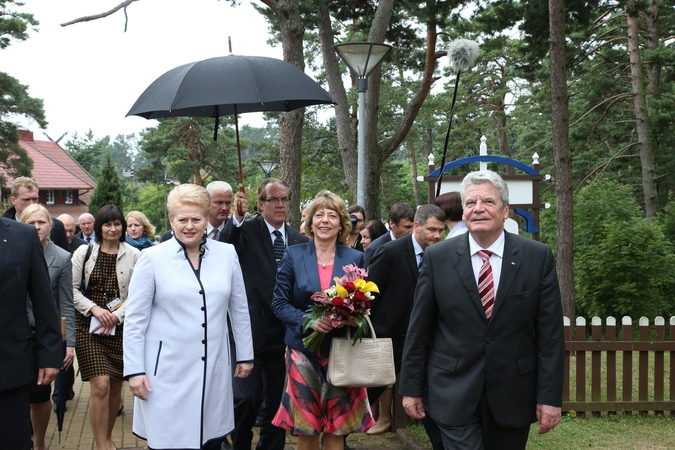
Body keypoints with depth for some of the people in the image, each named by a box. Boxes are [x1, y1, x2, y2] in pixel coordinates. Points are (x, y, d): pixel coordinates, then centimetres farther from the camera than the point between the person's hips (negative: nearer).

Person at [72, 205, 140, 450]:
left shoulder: (133, 255, -1)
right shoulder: (84, 252, 2)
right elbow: (72, 289, 1)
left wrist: (116, 316, -13)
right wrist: (94, 308, -12)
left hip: (120, 327, 1)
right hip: (89, 326, -1)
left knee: (115, 387, 9)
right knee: (101, 385, -12)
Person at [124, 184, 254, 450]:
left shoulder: (227, 254, 4)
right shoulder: (152, 258, -4)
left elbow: (239, 309, 12)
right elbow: (135, 319, -3)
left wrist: (245, 355, 14)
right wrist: (134, 370, -6)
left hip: (214, 369, 3)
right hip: (168, 372, -3)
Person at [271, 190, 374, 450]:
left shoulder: (355, 258, 3)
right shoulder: (293, 255, 1)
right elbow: (279, 303, 0)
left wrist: (351, 318, -14)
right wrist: (308, 321, -17)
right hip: (303, 349, 0)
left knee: (336, 429, 5)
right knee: (305, 428, 6)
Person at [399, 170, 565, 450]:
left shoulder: (538, 257, -3)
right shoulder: (438, 258, -2)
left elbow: (550, 333, -2)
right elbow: (418, 329, 2)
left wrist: (550, 396, -5)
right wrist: (411, 388, 3)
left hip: (513, 396, 1)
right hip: (454, 394, -1)